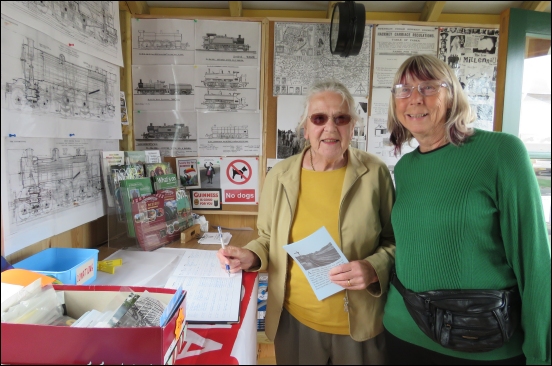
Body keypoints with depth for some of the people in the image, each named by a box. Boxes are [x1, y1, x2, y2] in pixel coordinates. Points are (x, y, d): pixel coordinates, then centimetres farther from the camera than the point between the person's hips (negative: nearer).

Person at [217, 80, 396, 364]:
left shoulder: (375, 173, -10)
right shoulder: (280, 175, -7)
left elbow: (394, 241, 0)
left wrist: (373, 268, -18)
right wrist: (249, 257, -13)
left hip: (360, 321, -1)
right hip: (294, 319, 2)